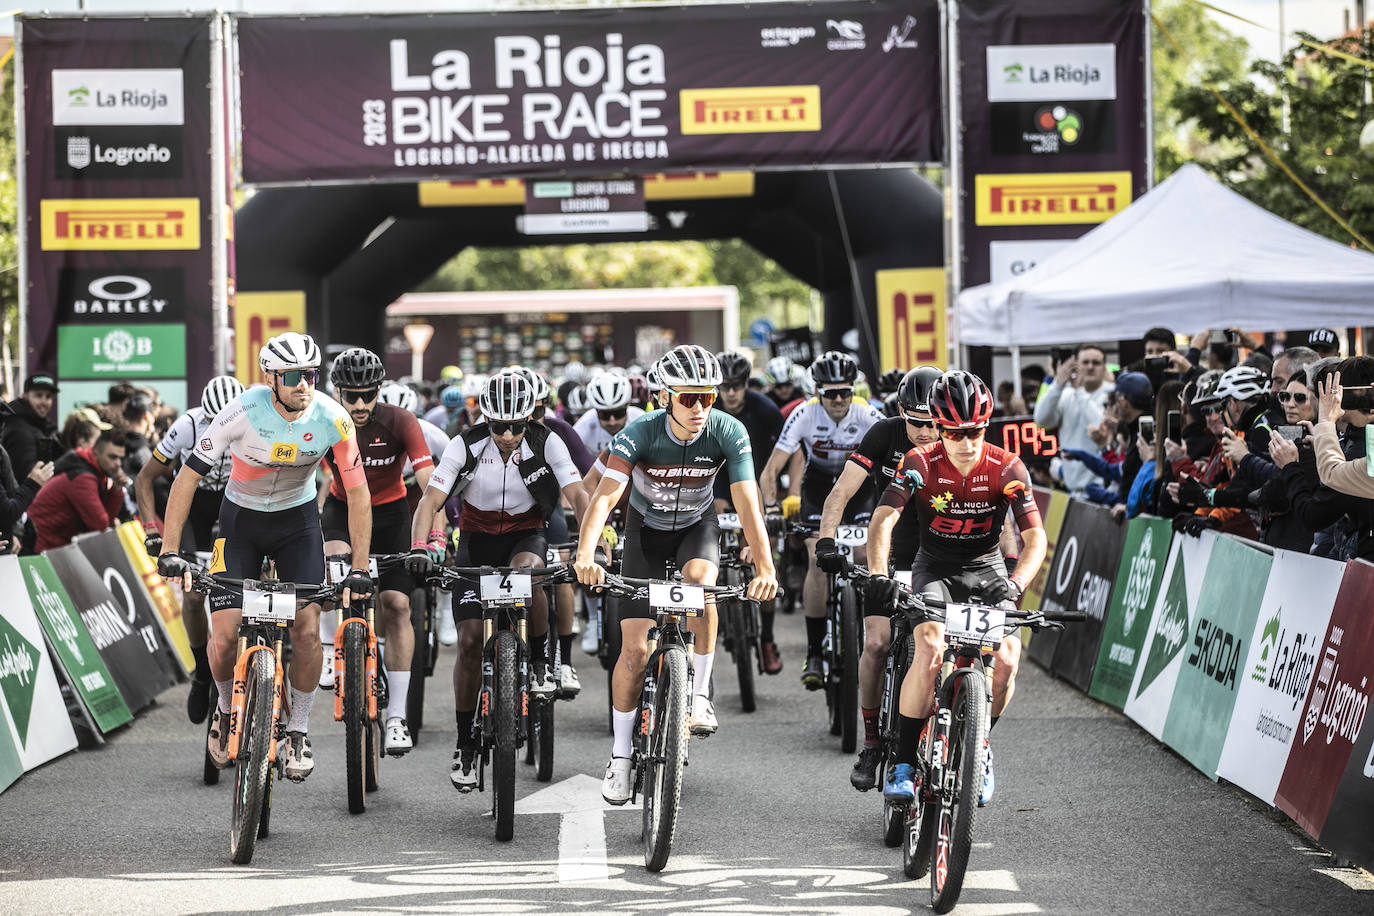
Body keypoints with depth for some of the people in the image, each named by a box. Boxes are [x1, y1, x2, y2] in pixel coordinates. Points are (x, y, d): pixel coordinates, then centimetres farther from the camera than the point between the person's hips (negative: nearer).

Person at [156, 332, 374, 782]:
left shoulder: (332, 419, -23)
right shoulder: (243, 412, -28)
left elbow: (357, 493, -13)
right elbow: (187, 479, -21)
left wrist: (359, 569, -16)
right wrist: (169, 552, -27)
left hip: (298, 521, 1)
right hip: (241, 519, -1)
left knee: (306, 629, -14)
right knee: (225, 636, -10)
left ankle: (298, 731, 5)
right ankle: (226, 708, 22)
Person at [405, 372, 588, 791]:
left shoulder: (546, 444, -15)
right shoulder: (466, 446, -17)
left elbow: (578, 496, -22)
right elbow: (431, 499, -22)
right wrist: (419, 548, -39)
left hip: (525, 537, 0)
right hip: (477, 540, 0)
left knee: (526, 571, -37)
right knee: (471, 640, -10)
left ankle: (539, 660, -12)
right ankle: (465, 743, 3)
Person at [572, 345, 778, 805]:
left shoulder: (728, 432, -25)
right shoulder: (641, 433, -29)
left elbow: (747, 503, -30)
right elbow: (605, 494, -39)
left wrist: (764, 568, -44)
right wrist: (585, 553, -55)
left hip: (697, 525, 1)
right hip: (647, 529, 0)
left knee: (700, 582, -35)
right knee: (635, 649, -7)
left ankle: (699, 695, -18)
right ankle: (620, 756, 8)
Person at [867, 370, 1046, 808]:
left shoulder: (1007, 469, -17)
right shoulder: (921, 464, -18)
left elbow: (1035, 538, -21)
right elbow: (883, 520, -27)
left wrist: (1014, 585, -38)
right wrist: (879, 574, -44)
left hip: (987, 570, 1)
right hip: (935, 569, -1)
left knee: (1007, 661, -21)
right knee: (929, 651, -29)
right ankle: (904, 764, -20)